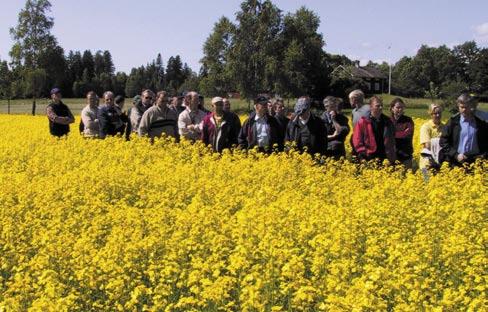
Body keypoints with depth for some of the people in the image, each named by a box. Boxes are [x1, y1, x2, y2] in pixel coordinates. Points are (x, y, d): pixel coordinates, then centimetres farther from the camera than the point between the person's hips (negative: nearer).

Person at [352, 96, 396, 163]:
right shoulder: (363, 122, 0)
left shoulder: (387, 122, 12)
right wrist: (364, 155, -10)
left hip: (385, 159, 4)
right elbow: (357, 142, -1)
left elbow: (392, 140, 17)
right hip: (369, 159, -3)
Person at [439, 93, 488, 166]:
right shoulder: (453, 122, 3)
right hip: (456, 162, -1)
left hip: (475, 162, 1)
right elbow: (443, 141, 1)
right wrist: (456, 155, -8)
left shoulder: (481, 124, 7)